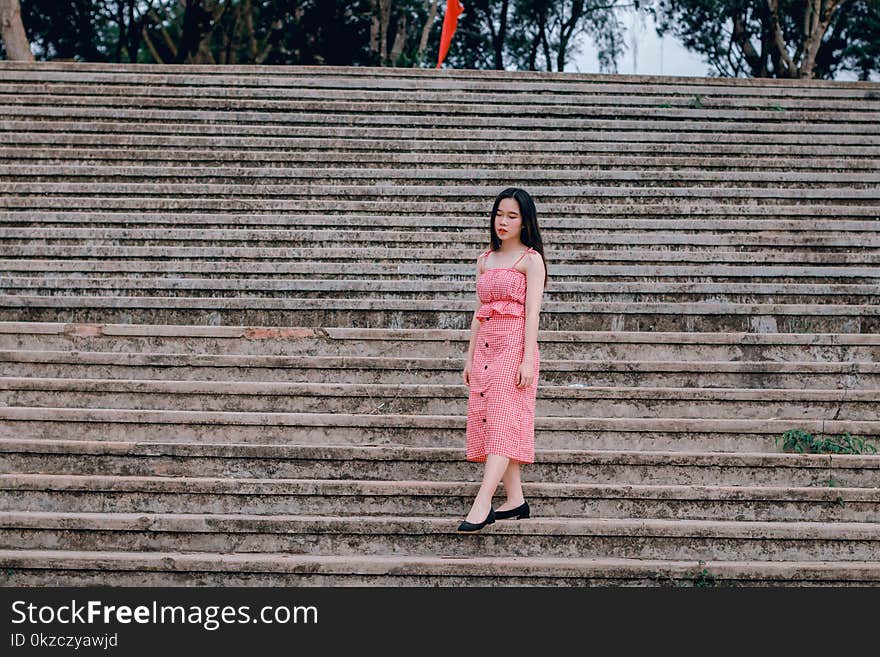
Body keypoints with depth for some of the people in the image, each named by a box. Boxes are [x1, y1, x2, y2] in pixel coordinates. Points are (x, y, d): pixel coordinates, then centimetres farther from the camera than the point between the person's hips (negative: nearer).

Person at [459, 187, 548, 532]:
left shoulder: (531, 259, -1)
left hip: (515, 346, -7)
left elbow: (532, 312, -8)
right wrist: (469, 357, 14)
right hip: (485, 346, 7)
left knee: (502, 421, -12)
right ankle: (516, 500, 7)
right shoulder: (485, 260, 17)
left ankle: (481, 504, -20)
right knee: (486, 420, 2)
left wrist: (528, 359, -16)